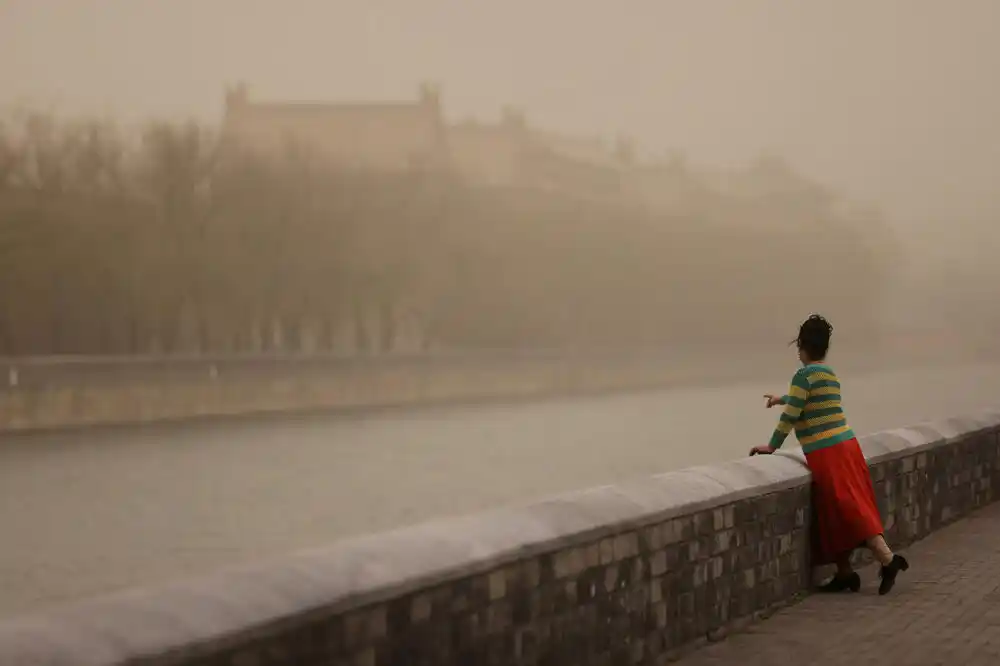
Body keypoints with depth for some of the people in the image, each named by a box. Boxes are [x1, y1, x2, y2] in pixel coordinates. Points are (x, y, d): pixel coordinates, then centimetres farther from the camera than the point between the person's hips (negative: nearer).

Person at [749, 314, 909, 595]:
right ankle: (844, 572, 11)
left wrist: (772, 446, -5)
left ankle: (888, 559, -19)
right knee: (839, 510, 11)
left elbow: (791, 415, -14)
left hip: (826, 453, -8)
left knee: (848, 508, -10)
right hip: (846, 444, 8)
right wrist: (783, 399, 54)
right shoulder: (830, 374, 17)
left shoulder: (804, 375, -10)